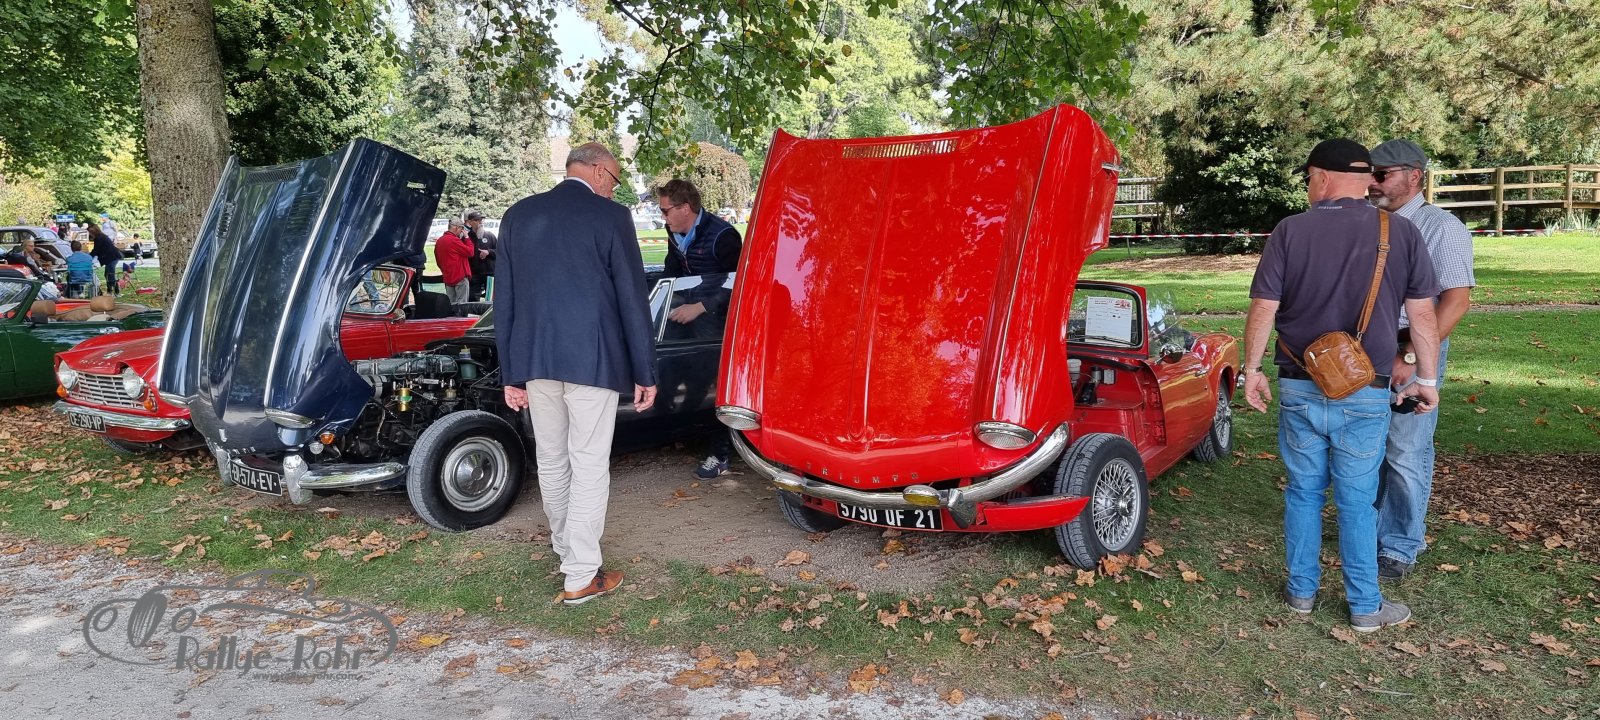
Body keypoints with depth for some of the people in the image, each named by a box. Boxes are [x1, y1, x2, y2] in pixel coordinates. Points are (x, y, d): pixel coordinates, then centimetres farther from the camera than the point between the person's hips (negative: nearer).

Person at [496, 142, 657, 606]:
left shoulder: (518, 215, 8)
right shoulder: (611, 217, -6)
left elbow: (504, 300, 9)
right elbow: (632, 300, -6)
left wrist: (511, 373, 14)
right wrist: (645, 372, 0)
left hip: (534, 361, 5)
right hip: (592, 359, -5)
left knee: (551, 461, 17)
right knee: (590, 465, 2)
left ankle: (566, 546, 35)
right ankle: (582, 576, 6)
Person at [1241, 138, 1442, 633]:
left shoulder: (1290, 231, -6)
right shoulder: (1401, 233, -3)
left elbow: (1263, 309, -6)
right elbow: (1422, 314, 1)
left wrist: (1251, 370, 6)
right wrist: (1427, 378, 12)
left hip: (1300, 389, 0)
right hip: (1365, 396, 0)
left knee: (1303, 492, 13)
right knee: (1356, 502, 9)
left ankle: (1302, 592, 24)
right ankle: (1365, 608, 19)